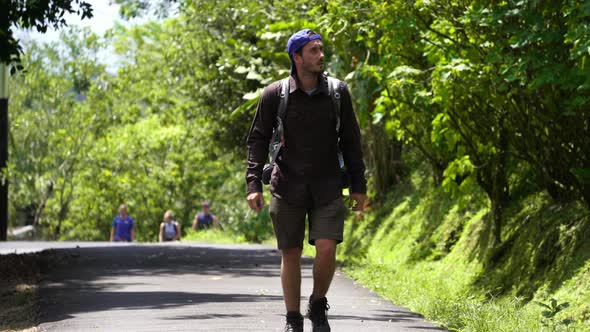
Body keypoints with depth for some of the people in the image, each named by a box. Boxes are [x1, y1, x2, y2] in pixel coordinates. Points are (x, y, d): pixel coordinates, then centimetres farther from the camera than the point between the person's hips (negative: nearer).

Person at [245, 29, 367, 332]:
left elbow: (351, 141, 8)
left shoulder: (338, 92, 2)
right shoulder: (274, 94, -3)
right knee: (290, 254, 4)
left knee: (326, 249, -13)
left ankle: (318, 307, 13)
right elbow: (257, 140, 1)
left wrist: (358, 186, 7)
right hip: (288, 187, 0)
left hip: (327, 188, 0)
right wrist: (253, 184, -7)